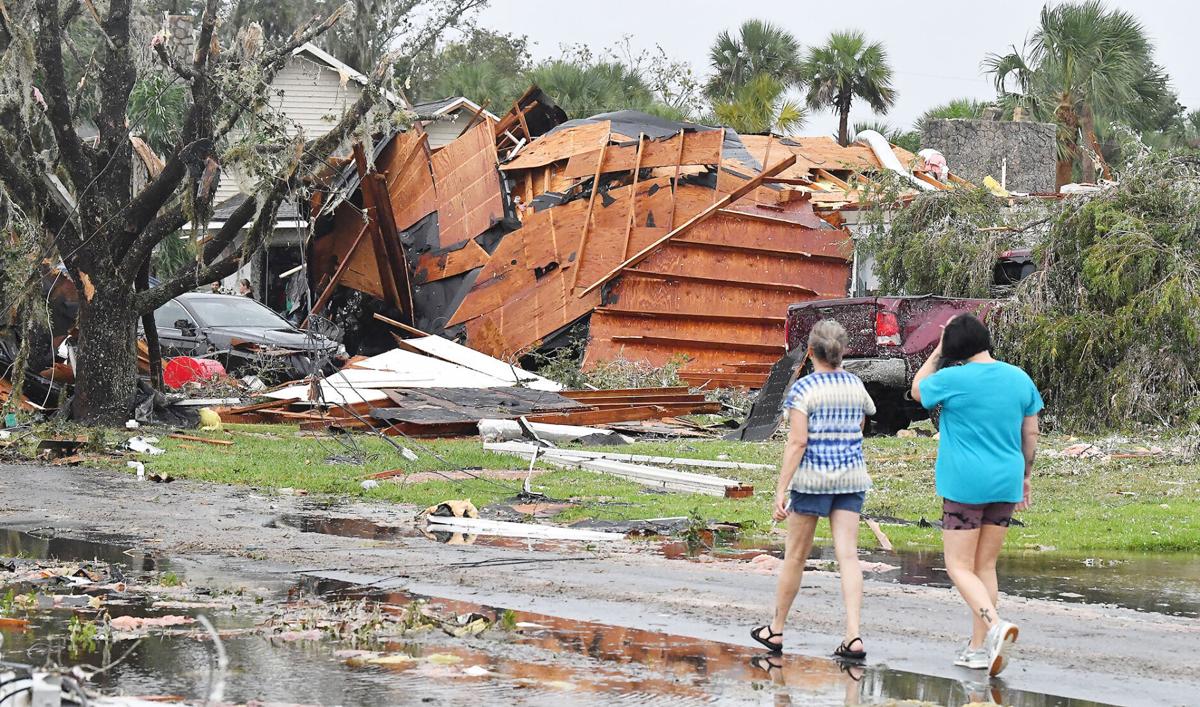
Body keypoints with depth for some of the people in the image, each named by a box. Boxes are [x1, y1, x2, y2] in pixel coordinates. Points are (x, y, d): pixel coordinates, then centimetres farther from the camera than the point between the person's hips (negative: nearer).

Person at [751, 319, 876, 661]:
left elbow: (797, 442, -15)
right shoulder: (856, 386, 6)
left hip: (812, 478, -4)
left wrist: (781, 490, -14)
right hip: (851, 478, 4)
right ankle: (853, 636, -11)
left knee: (795, 555, 8)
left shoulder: (803, 389, -10)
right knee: (847, 556, -1)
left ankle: (776, 630, 20)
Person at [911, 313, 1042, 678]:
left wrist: (937, 353, 13)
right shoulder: (1019, 379, 4)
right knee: (986, 566, 13)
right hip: (1005, 484, 5)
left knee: (960, 567, -1)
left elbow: (917, 390, 9)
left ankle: (996, 625, -24)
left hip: (965, 484, -5)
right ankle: (978, 647, 14)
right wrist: (1025, 476, 20)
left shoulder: (953, 379, -11)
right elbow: (1031, 434, 10)